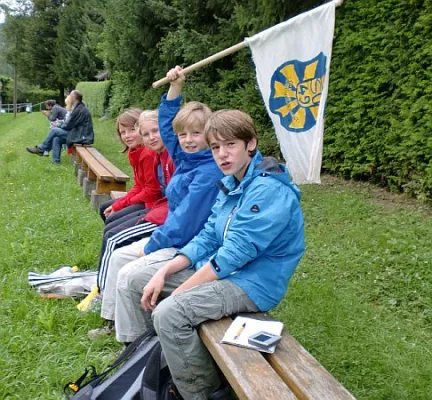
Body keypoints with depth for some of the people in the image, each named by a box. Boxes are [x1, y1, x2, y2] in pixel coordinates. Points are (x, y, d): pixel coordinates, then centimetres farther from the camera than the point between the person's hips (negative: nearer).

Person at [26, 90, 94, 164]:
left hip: (82, 137, -9)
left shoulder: (79, 109, -18)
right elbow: (71, 124, 18)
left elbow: (68, 125, -14)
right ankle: (56, 161, 3)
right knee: (56, 139, 1)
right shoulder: (79, 108, 14)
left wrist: (59, 126, 5)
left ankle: (41, 149, 7)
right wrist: (60, 125, 8)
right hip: (80, 134, 9)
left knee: (54, 130, -9)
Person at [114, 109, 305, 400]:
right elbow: (208, 239, 7)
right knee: (130, 279, 6)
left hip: (252, 282, -9)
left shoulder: (268, 189, -22)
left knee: (169, 313, -30)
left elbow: (235, 254, -25)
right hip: (216, 267, 9)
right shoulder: (231, 184, 8)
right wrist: (164, 272, -5)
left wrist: (179, 291, -20)